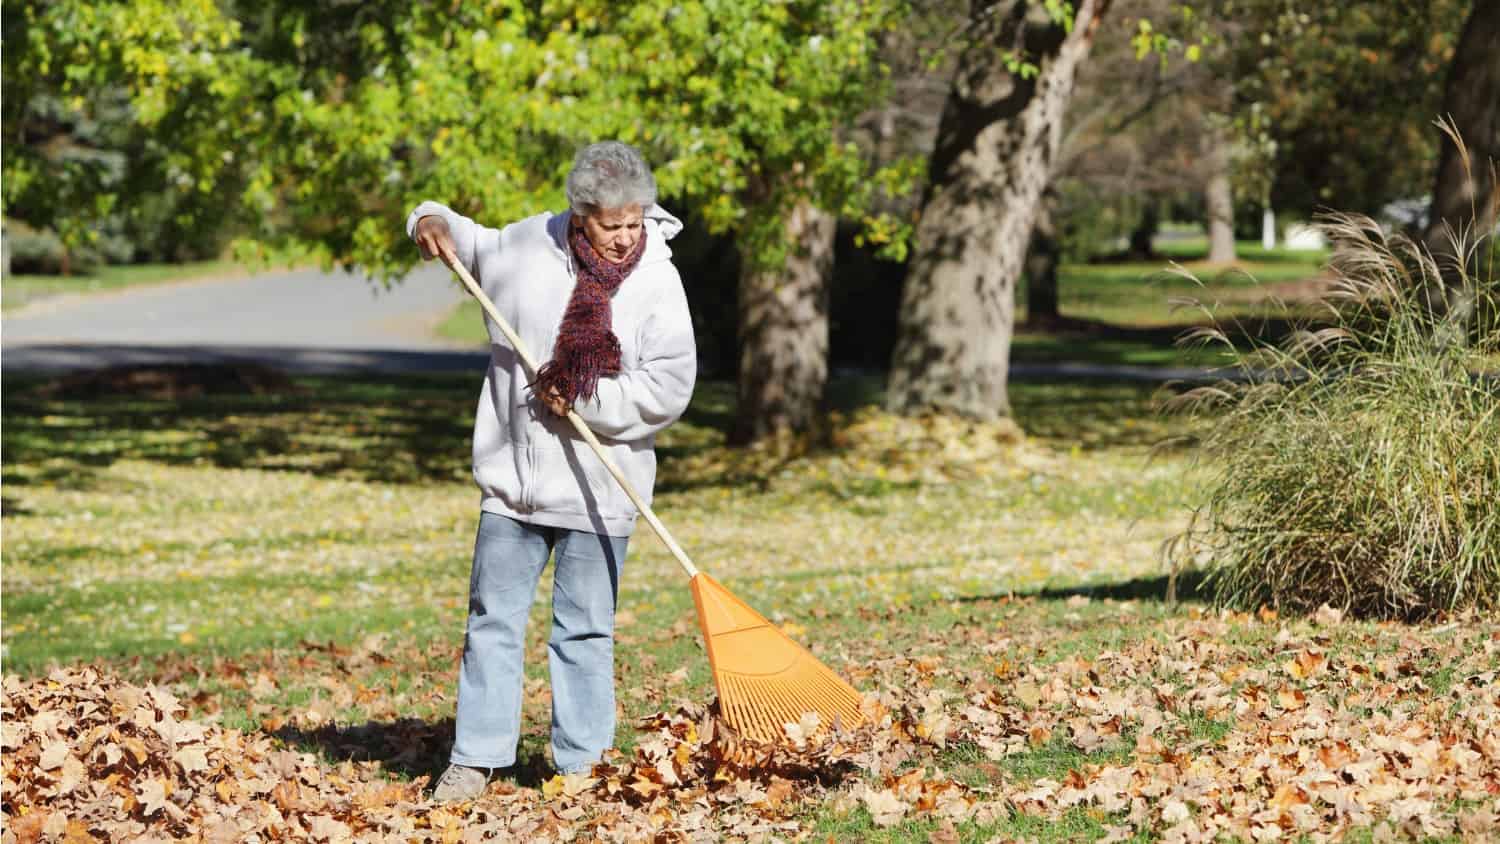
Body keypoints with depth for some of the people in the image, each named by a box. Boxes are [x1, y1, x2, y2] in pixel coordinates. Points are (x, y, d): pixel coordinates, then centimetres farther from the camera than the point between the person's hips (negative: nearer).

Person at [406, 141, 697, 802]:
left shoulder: (657, 281, -8)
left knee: (585, 631, 4)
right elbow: (466, 242, 20)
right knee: (494, 618, 6)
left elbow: (669, 388, -13)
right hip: (512, 476, 2)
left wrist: (580, 401, -16)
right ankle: (476, 758, 13)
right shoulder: (526, 245, 0)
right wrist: (433, 222, -2)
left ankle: (581, 765, 12)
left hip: (597, 491, -2)